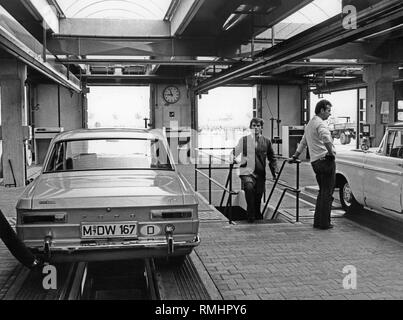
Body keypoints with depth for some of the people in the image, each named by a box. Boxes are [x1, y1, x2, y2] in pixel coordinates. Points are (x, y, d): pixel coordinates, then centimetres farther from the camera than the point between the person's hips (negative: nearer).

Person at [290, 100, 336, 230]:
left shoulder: (310, 124, 21)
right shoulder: (320, 123, -9)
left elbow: (303, 142, 32)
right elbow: (326, 139, -30)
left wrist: (295, 156, 40)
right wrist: (331, 152, -19)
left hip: (315, 161, 9)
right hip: (325, 160, -9)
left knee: (322, 192, 16)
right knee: (327, 193, -4)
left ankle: (318, 221, 17)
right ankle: (324, 223, -2)